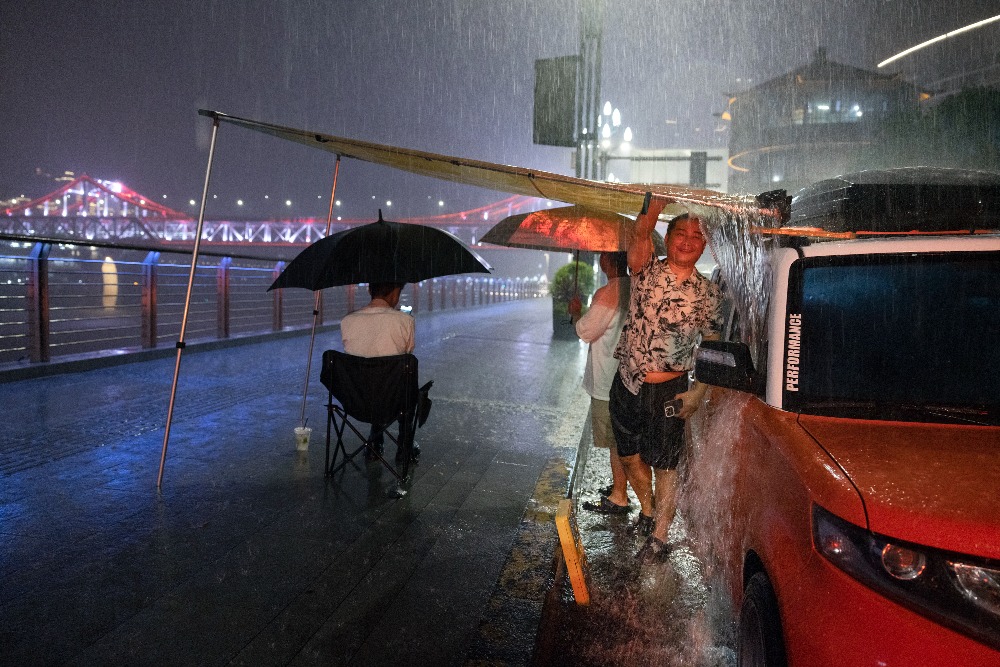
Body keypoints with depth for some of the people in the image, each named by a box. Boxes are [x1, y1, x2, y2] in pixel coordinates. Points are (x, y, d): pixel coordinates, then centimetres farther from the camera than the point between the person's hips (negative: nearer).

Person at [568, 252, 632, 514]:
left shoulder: (608, 293, -22)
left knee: (616, 440, 1)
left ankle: (619, 498, 11)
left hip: (608, 381, -9)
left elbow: (585, 332, -16)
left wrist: (576, 312, 1)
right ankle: (619, 485, 33)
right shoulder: (632, 288, 7)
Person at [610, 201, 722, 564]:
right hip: (627, 384, 2)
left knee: (664, 465, 5)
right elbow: (639, 234, -21)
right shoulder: (647, 271, -2)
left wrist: (698, 393, -8)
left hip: (669, 390, -2)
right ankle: (647, 511, 40)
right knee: (630, 456, 16)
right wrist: (660, 198, -33)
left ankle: (658, 538, 19)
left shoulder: (709, 293, -1)